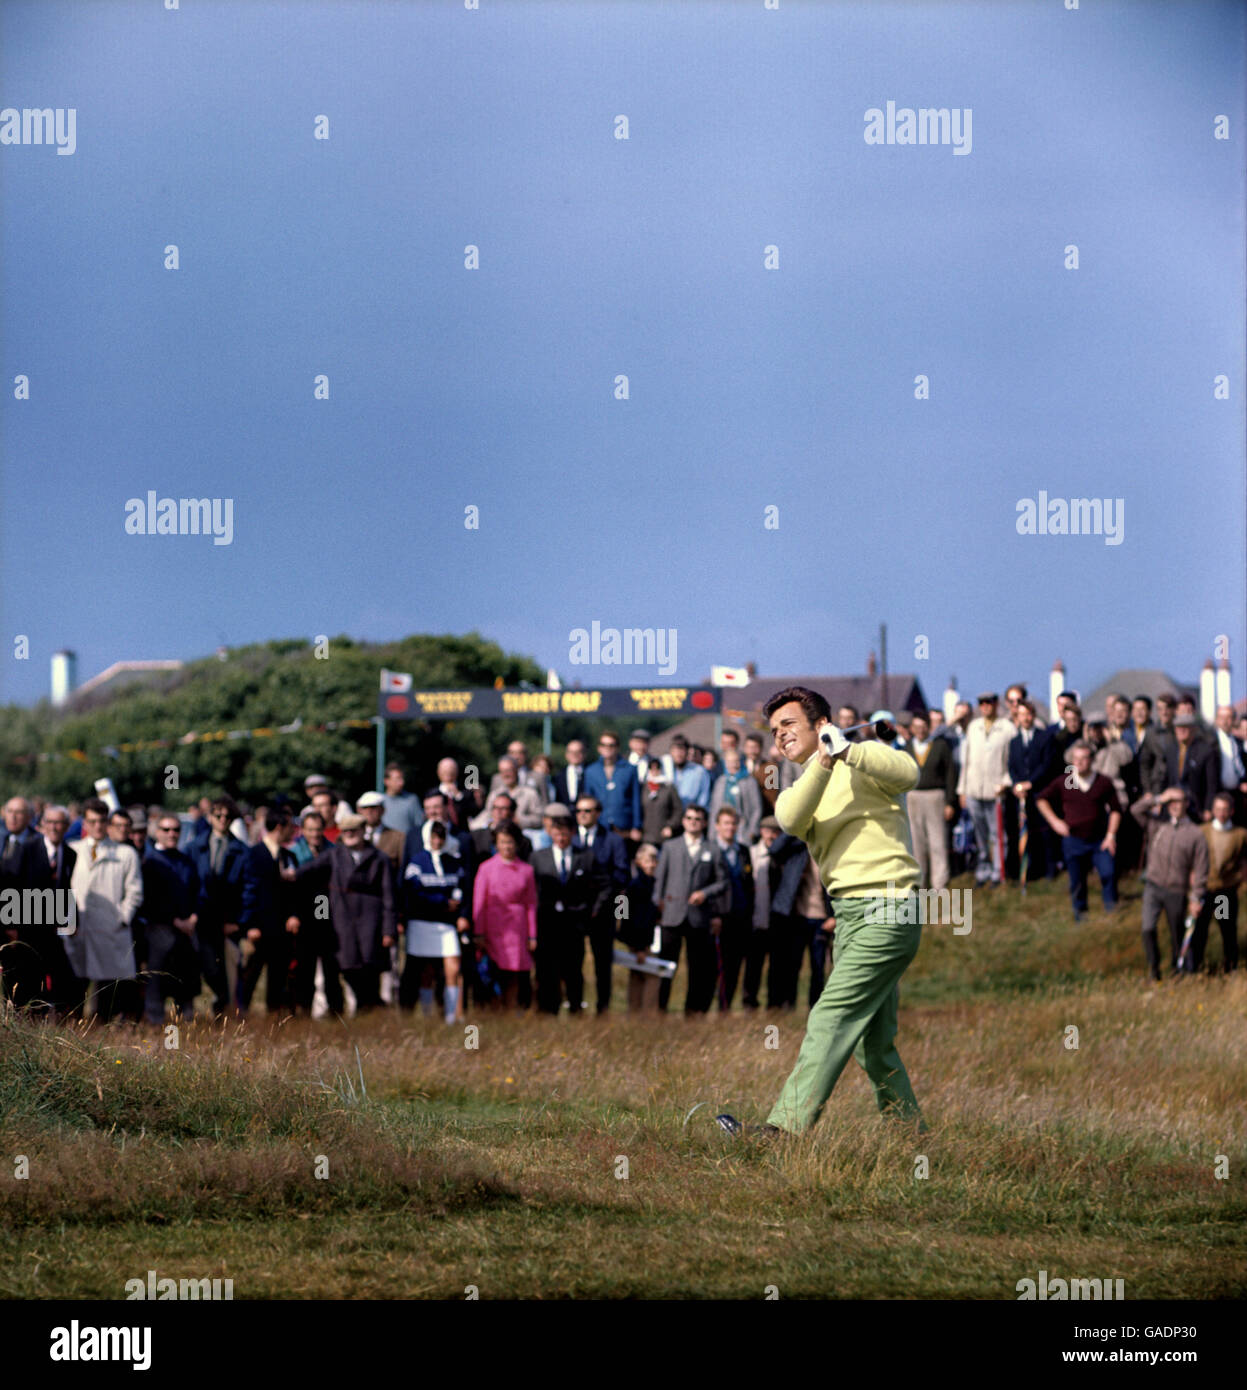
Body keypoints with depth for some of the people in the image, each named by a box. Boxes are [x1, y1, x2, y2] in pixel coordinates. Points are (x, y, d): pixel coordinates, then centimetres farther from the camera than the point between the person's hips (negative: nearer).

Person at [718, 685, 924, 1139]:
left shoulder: (864, 763, -1)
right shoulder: (801, 788, 18)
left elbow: (906, 772, -24)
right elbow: (790, 819, -7)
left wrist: (847, 752, -34)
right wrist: (823, 763, -21)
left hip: (886, 911, -8)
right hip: (850, 917, 8)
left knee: (831, 1019, -15)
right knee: (873, 1041, 11)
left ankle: (787, 1126, -21)